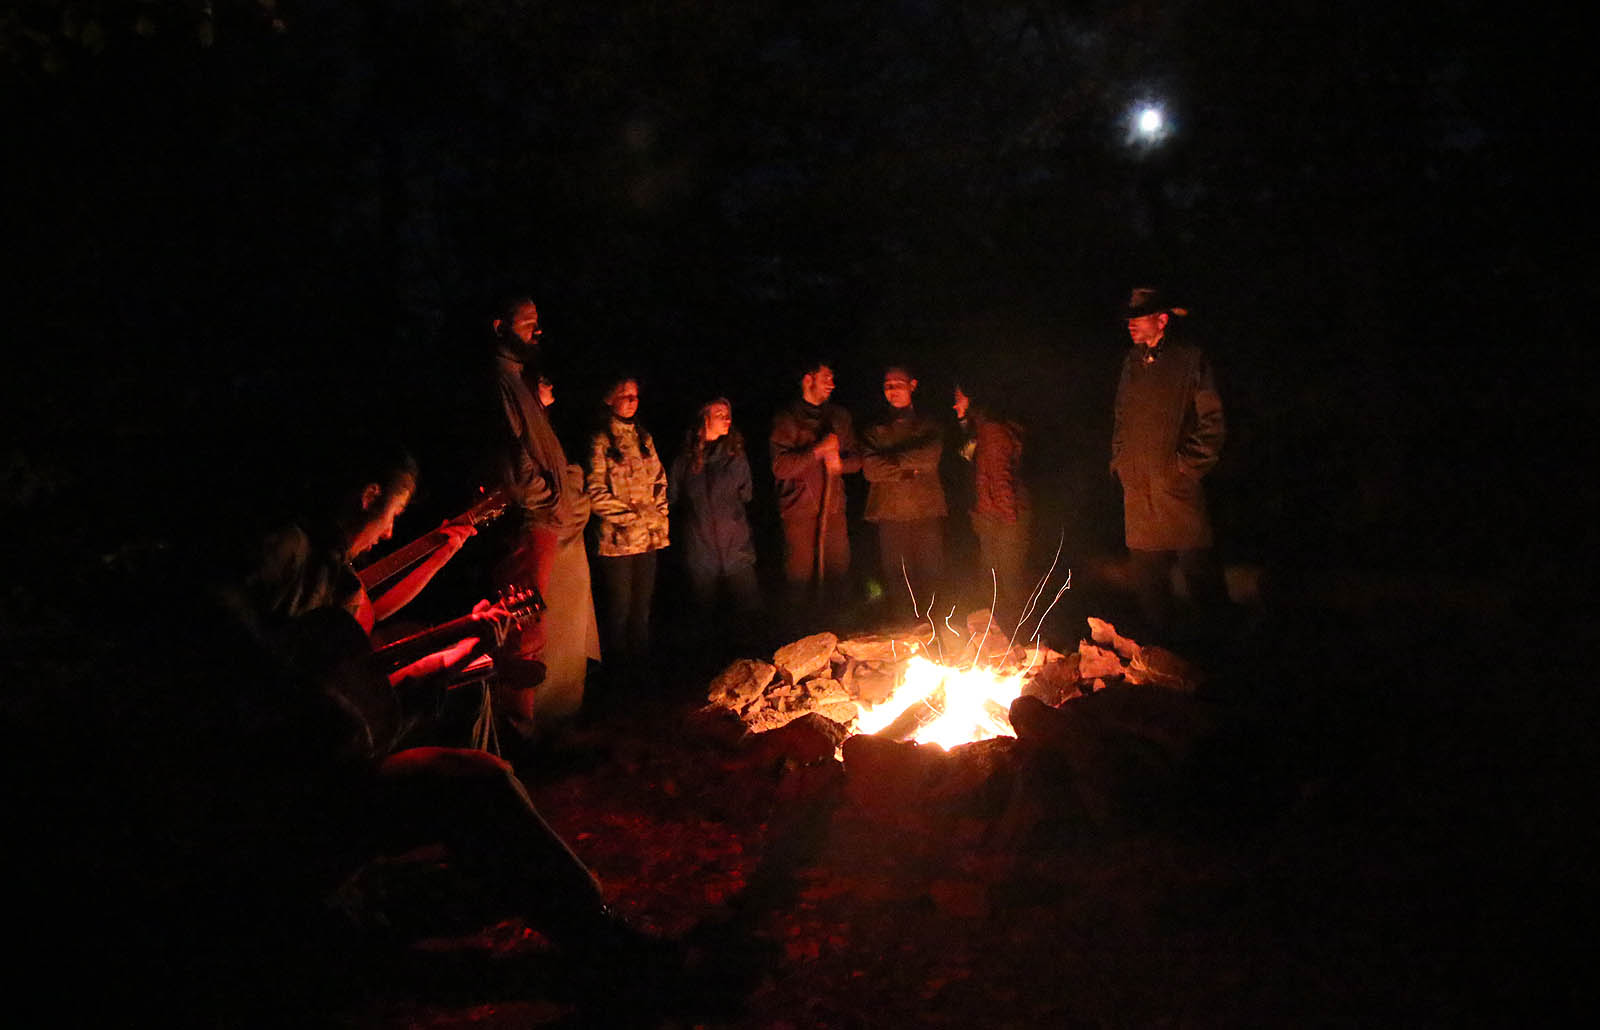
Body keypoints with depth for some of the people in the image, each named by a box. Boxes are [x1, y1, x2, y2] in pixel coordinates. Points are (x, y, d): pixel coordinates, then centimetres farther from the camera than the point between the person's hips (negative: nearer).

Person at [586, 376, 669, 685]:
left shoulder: (644, 438, 13)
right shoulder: (600, 441, -7)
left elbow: (659, 481, 16)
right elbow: (596, 494, -12)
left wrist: (658, 515, 3)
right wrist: (631, 517, -13)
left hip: (648, 537, 6)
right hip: (617, 539, -6)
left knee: (643, 604, 12)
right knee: (620, 607, 2)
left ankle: (640, 665, 23)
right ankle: (619, 671, 15)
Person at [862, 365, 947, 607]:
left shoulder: (929, 427, 14)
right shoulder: (875, 431, 13)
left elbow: (931, 457, -7)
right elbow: (870, 469, -2)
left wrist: (891, 460, -7)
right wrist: (909, 470, -8)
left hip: (928, 514, 0)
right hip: (891, 515, 0)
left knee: (930, 579, -1)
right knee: (895, 581, -1)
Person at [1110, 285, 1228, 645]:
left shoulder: (1190, 360, -3)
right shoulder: (1131, 363, 15)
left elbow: (1212, 422, -4)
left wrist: (1189, 463, -10)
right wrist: (1118, 460, 14)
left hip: (1177, 485, -6)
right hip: (1137, 489, 6)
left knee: (1196, 564, -3)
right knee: (1147, 572, 11)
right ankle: (1157, 643, 23)